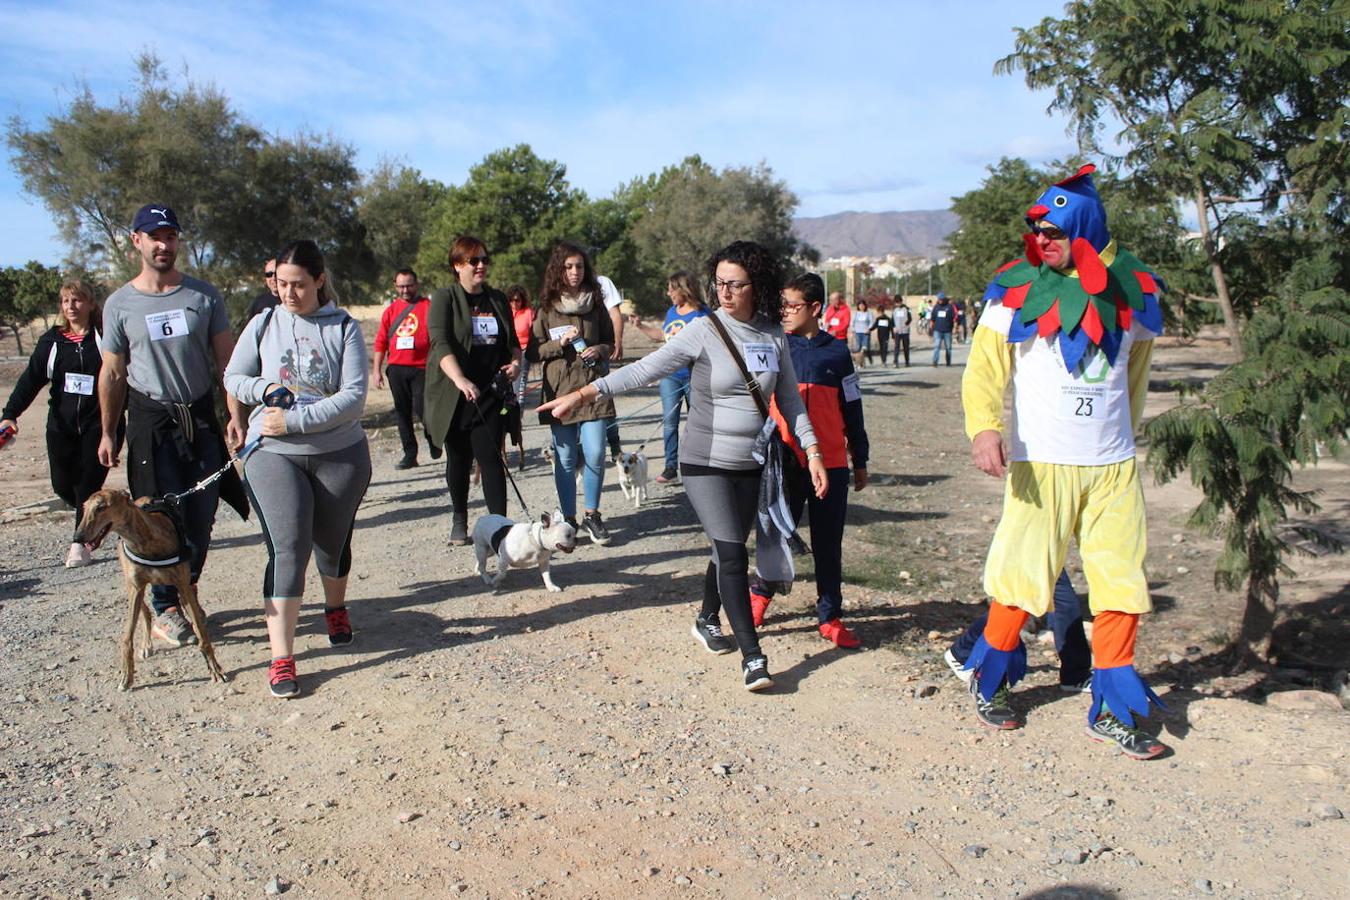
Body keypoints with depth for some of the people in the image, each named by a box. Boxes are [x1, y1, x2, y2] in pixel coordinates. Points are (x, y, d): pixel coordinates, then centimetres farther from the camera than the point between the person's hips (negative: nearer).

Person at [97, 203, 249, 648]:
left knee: (201, 520, 5)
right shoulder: (120, 304, 2)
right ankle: (165, 610, 13)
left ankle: (186, 597, 23)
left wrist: (235, 416, -7)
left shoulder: (204, 295, 3)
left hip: (201, 418, 2)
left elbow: (226, 361, 2)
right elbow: (113, 374, 7)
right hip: (151, 423, -1)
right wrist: (108, 433, 6)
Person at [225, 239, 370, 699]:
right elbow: (233, 378, 11)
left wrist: (294, 421, -18)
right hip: (273, 454, 0)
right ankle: (281, 657, -7)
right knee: (289, 548, -11)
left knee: (333, 544, 16)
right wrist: (264, 389, -11)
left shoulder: (345, 328, -4)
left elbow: (354, 397, -12)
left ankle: (336, 609, 46)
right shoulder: (263, 324, 3)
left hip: (340, 454, 0)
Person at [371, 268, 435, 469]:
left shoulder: (427, 307, 0)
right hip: (396, 369, 5)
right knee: (402, 412, 7)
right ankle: (410, 454, 16)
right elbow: (381, 341, 12)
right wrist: (376, 370, 8)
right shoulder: (390, 310, 12)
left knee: (421, 409, -10)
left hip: (421, 368, -4)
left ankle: (433, 440, 20)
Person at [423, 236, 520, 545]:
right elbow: (440, 343, -17)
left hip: (490, 392, 2)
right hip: (454, 395, -2)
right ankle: (459, 520, 25)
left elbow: (512, 340, 23)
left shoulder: (498, 299, 12)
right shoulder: (444, 298, -3)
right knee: (458, 458, 9)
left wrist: (515, 361, 1)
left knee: (490, 456, -7)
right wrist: (460, 380, -32)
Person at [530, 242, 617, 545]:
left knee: (595, 454, -8)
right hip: (559, 389, 0)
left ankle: (592, 515, 10)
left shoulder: (596, 304, 8)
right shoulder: (547, 307, 4)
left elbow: (610, 342, 16)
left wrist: (599, 350, -6)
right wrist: (561, 342, -12)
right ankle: (569, 520, 16)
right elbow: (534, 352, 3)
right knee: (565, 459, 3)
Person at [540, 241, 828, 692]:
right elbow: (645, 369, -17)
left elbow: (791, 400, 9)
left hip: (751, 466, 5)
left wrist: (813, 452, 2)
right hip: (706, 463, -4)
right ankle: (752, 655, -3)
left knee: (729, 550, 14)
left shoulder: (774, 336, 3)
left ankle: (707, 621, 38)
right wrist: (585, 392, -26)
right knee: (732, 554, -10)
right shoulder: (704, 331, -11)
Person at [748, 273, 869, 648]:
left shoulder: (836, 352, 4)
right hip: (785, 461, -1)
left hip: (831, 464, 1)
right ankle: (760, 593, 30)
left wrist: (860, 462, 12)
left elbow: (852, 410, 10)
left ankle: (829, 617, 18)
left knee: (828, 545, 7)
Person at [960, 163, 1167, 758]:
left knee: (1121, 586, 6)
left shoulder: (1133, 290, 6)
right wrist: (984, 428, -28)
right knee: (1022, 578, 1)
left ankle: (1110, 711, 19)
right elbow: (986, 367, -11)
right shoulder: (1017, 289, -4)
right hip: (1041, 464, -3)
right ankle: (990, 681, 25)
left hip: (1113, 468, 4)